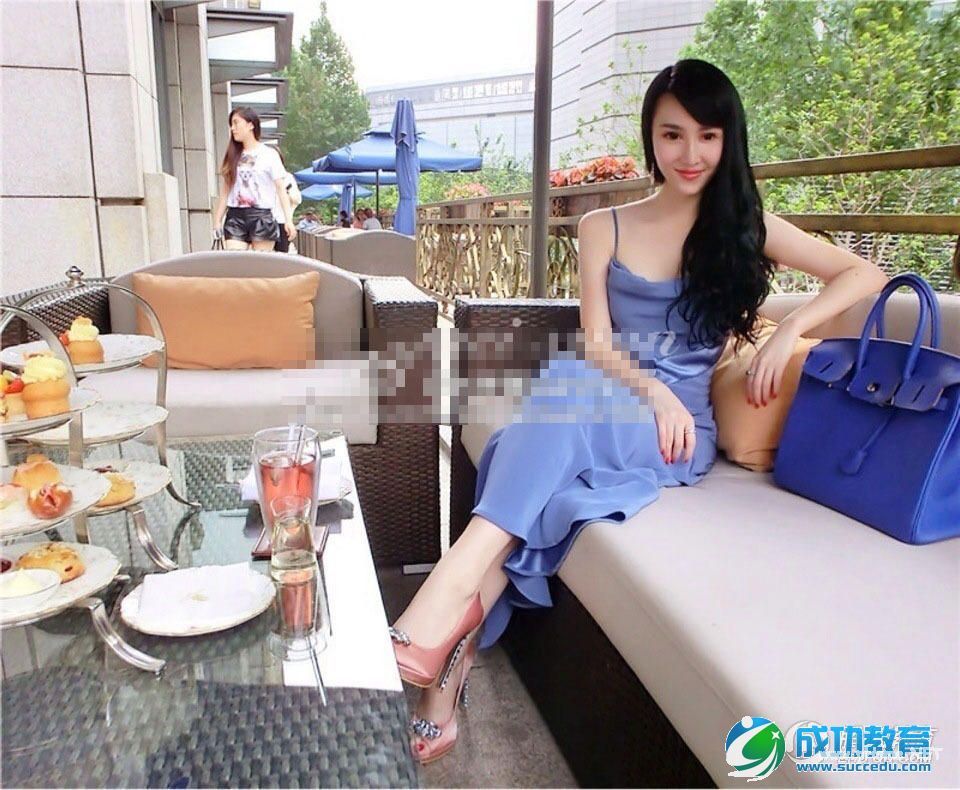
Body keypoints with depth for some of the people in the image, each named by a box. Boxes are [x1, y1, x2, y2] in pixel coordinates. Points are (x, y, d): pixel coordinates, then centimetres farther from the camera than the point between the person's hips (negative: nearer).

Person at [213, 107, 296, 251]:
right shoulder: (233, 156, 15)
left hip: (262, 216, -3)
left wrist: (288, 220, -11)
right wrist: (217, 220, 11)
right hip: (235, 217, 3)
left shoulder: (269, 154, 3)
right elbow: (225, 190, 15)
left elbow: (280, 188, -2)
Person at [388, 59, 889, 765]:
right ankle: (456, 650, -36)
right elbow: (597, 342, 4)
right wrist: (653, 389, -16)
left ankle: (454, 586, -41)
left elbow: (867, 275, 12)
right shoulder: (604, 228, 13)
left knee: (564, 388, -34)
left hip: (686, 430, -1)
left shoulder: (746, 226, 12)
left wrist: (789, 331, -6)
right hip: (604, 405, 2)